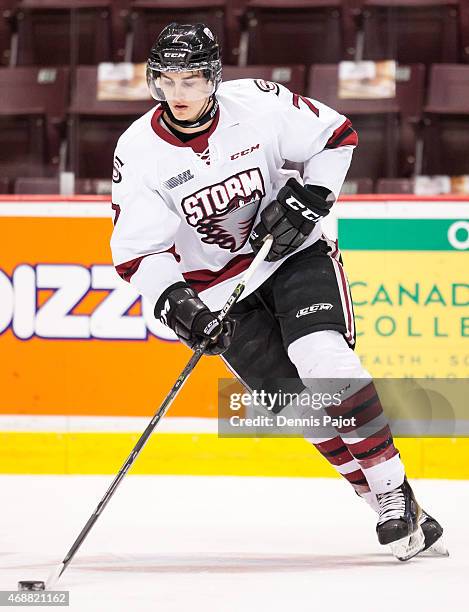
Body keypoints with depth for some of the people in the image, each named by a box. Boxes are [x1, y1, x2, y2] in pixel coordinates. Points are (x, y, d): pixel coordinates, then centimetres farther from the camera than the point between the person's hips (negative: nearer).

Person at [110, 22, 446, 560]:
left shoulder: (259, 104, -15)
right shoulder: (139, 153, -14)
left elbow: (335, 136, 0)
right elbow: (136, 252, -14)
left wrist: (310, 197, -14)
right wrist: (174, 304, -29)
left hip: (295, 252, -1)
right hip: (218, 284, 1)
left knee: (323, 360, -25)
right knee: (298, 400, -10)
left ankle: (394, 491, -17)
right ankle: (387, 505, 1)